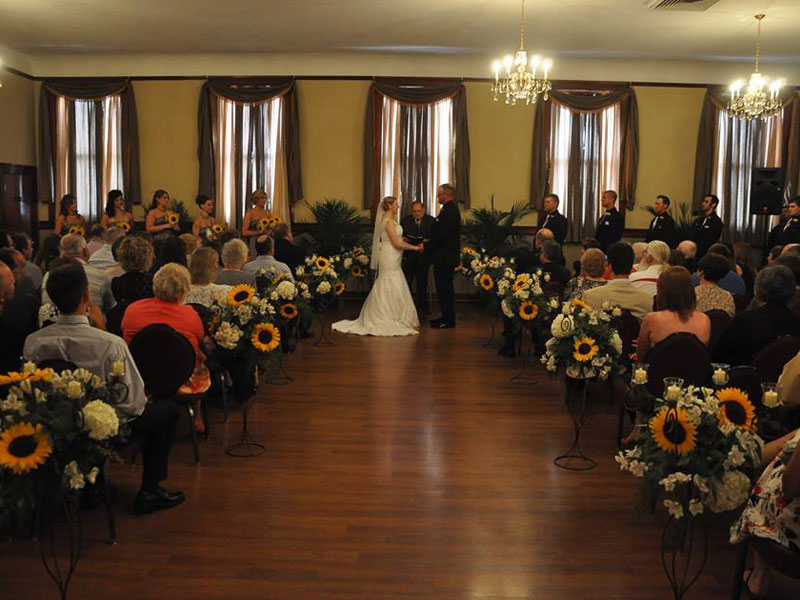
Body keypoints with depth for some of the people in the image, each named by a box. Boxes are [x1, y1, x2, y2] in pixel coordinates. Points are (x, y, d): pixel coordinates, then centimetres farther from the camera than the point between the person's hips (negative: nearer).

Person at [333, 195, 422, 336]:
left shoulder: (388, 220, 15)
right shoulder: (388, 221, -15)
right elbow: (396, 243, -17)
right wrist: (415, 248, -10)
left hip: (391, 259, 10)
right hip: (390, 258, -10)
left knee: (385, 290, 12)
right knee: (391, 289, -5)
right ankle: (391, 321, 0)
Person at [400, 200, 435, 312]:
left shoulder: (431, 220, 1)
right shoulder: (405, 220, 6)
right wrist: (403, 239, -11)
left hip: (423, 256, -1)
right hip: (408, 256, 1)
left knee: (422, 282, 9)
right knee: (406, 281, 2)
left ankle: (422, 305, 19)